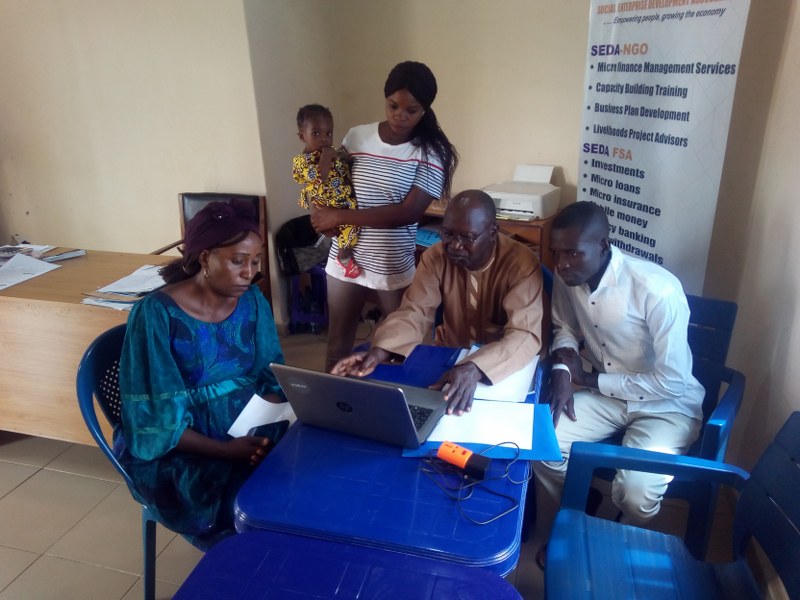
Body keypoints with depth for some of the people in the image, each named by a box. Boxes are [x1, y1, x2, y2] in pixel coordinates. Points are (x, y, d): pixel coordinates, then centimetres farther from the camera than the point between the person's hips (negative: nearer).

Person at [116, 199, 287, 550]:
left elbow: (271, 377, 3)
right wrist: (225, 451, -24)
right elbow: (155, 420, -15)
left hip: (250, 429, 5)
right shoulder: (156, 314, -15)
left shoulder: (252, 301, 0)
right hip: (178, 450, -4)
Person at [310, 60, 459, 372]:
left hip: (395, 268, -3)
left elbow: (408, 212, -19)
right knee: (338, 344, 17)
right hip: (345, 260, 3)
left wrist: (340, 216, -19)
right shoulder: (356, 137, 1)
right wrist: (321, 212, -13)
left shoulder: (432, 152, -10)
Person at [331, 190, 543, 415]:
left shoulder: (521, 264, -20)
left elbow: (526, 335, -29)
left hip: (505, 366, -3)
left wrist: (475, 368, -47)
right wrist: (379, 350, -32)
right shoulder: (436, 257, -8)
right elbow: (414, 312, -11)